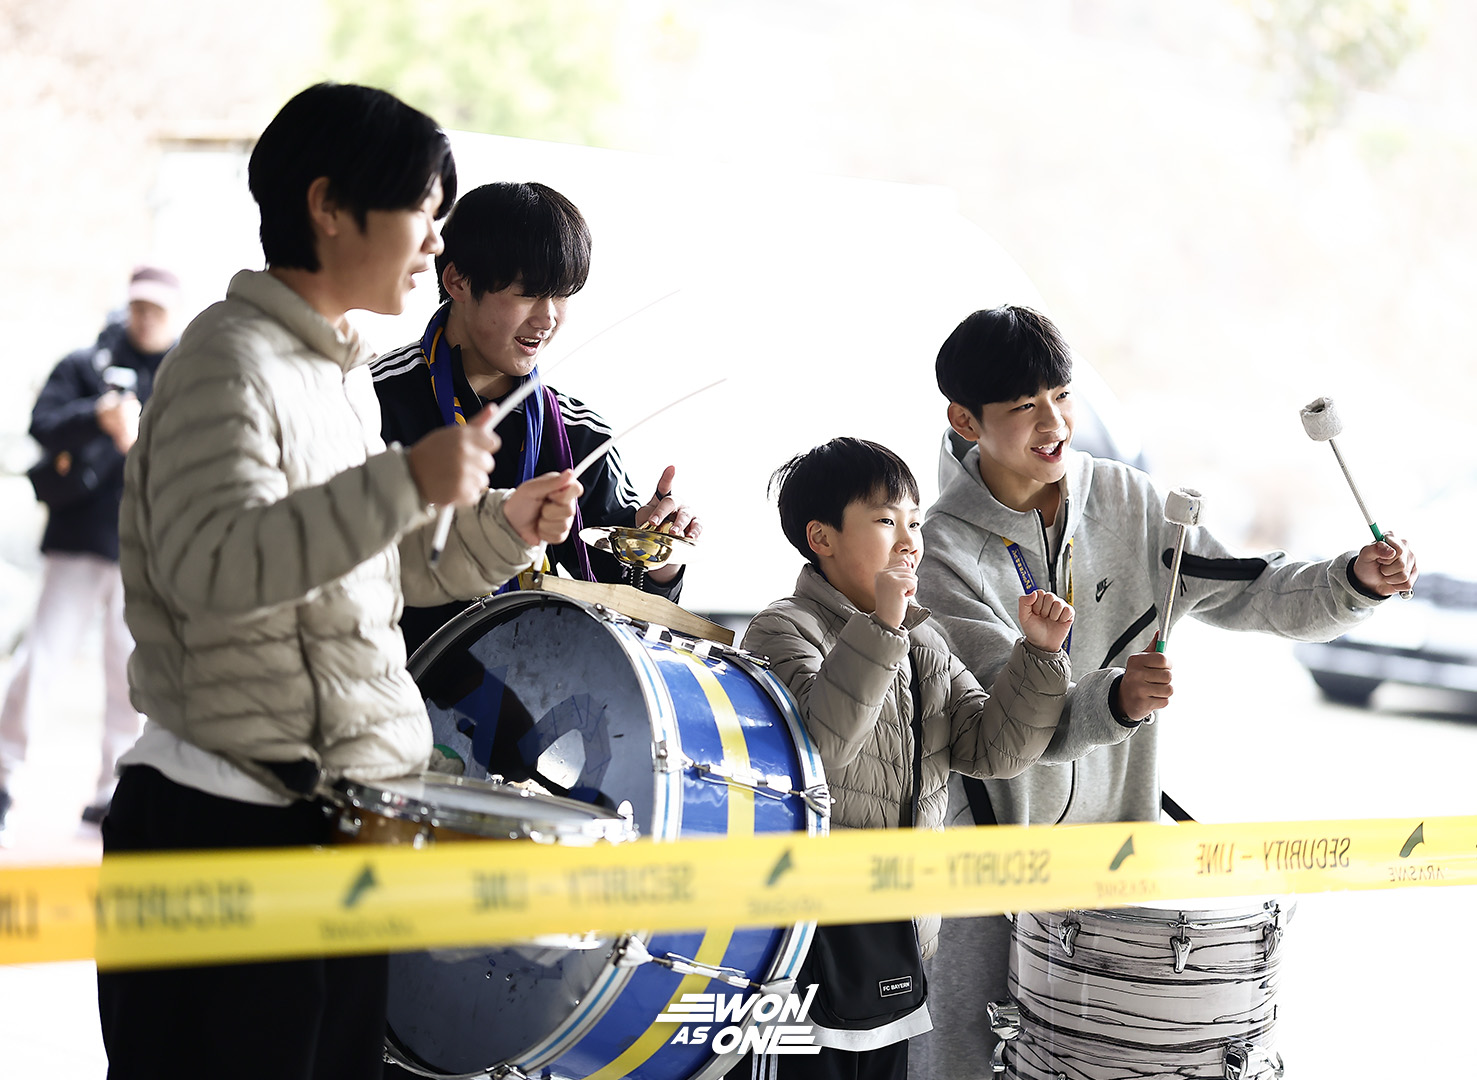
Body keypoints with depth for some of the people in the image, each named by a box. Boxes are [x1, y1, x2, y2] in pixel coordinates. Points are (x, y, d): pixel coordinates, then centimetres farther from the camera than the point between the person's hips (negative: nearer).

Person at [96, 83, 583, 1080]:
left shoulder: (345, 375, 17)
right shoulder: (229, 362, -13)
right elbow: (212, 565, -27)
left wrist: (499, 530, 12)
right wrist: (407, 485, -31)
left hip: (338, 813, 9)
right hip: (227, 821, -9)